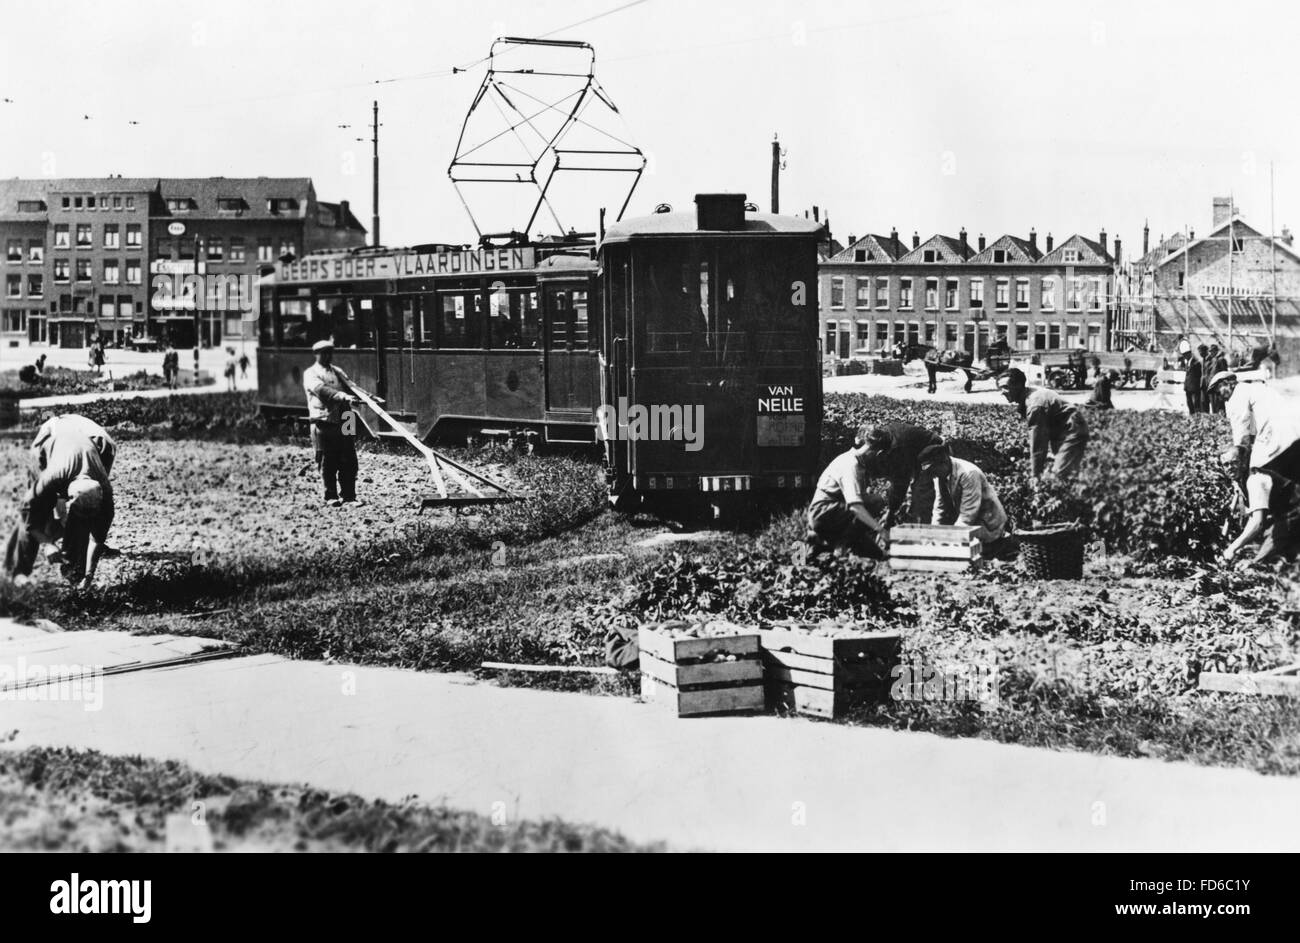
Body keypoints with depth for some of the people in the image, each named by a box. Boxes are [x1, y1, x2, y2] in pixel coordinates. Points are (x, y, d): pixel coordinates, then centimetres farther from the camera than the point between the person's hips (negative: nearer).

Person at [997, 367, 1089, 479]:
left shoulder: (1034, 404, -28)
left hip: (1072, 432, -10)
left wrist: (1035, 475, -20)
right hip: (1058, 434, 10)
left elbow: (1037, 445, -25)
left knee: (1059, 474, -19)